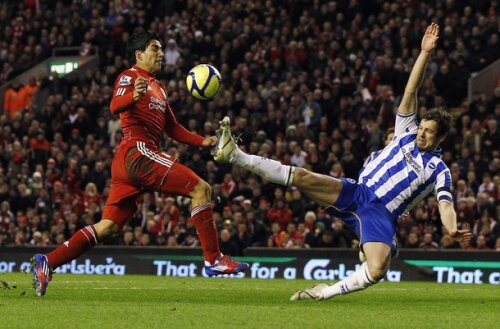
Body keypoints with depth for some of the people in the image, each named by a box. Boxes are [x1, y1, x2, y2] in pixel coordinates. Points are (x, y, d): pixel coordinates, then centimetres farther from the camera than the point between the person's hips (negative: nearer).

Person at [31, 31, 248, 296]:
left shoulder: (158, 88, 27)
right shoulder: (129, 76, 0)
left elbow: (172, 128, 29)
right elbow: (115, 106, -19)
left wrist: (201, 141, 15)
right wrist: (133, 97, -41)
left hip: (128, 163, 9)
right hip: (137, 152, -9)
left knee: (109, 226, 4)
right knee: (201, 189, -13)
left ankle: (48, 263, 1)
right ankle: (213, 259, -13)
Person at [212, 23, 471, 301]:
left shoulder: (439, 170, 4)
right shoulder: (407, 134, 14)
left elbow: (445, 204, -10)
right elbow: (410, 91, 9)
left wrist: (452, 229, -33)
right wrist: (425, 53, 1)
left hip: (381, 215, -3)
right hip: (356, 193, 4)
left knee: (378, 269, -32)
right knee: (302, 177, -17)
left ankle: (327, 292, -12)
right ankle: (234, 155, -17)